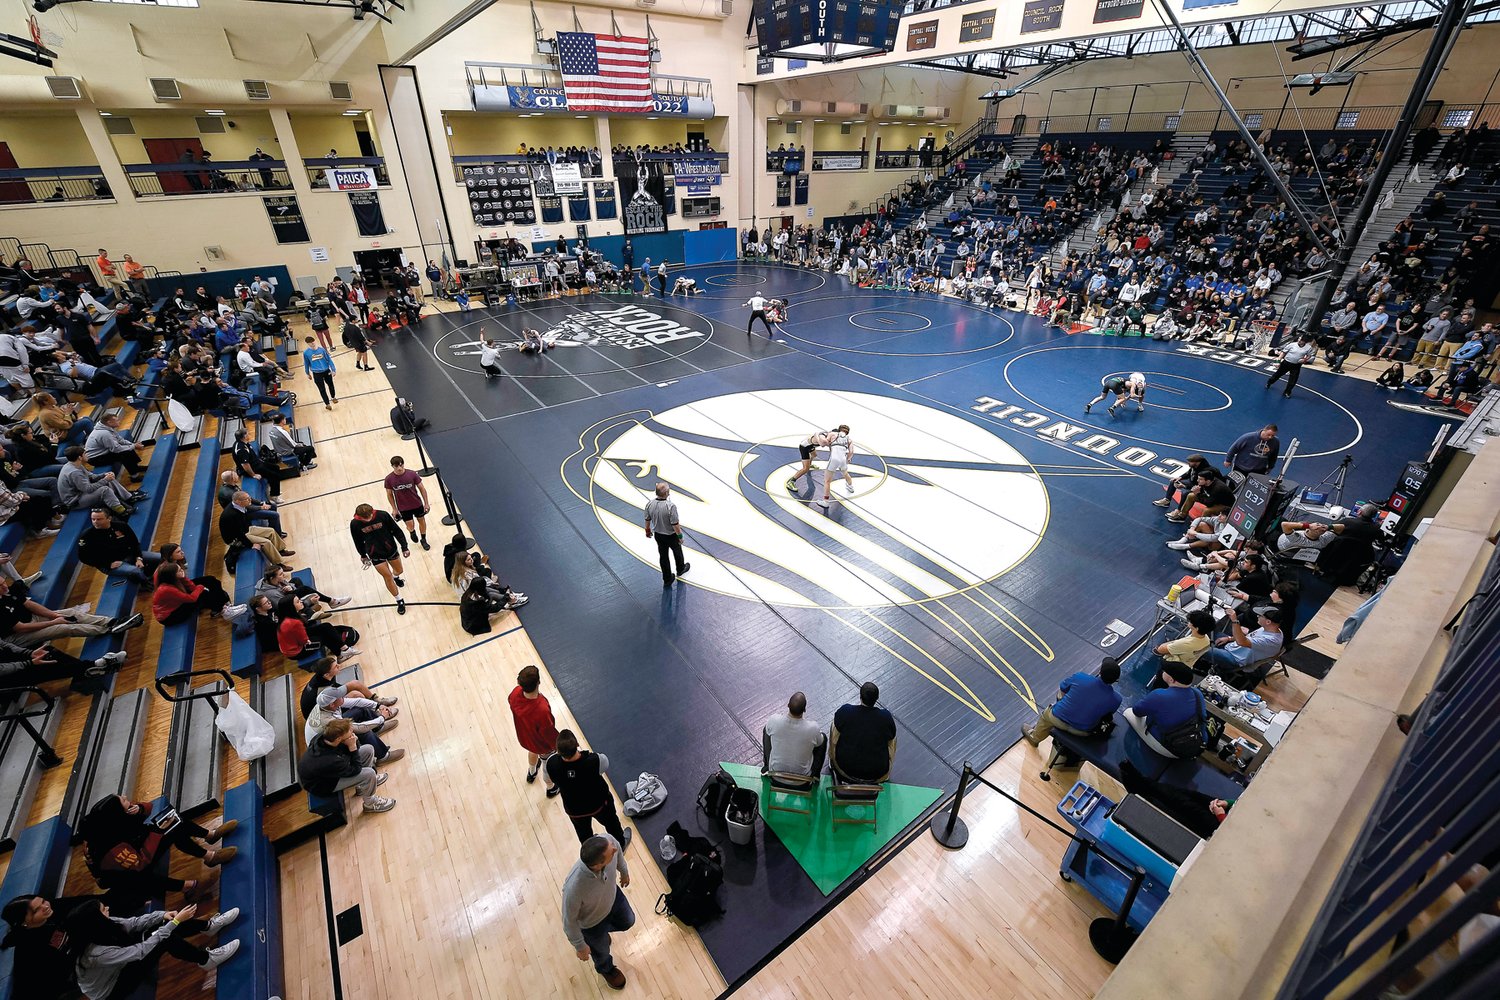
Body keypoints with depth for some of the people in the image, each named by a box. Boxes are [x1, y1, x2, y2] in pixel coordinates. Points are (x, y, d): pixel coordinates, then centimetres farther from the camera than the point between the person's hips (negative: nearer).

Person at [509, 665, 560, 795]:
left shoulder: (515, 693, -32)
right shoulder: (542, 709, -48)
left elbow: (510, 700, -4)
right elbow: (549, 732, -29)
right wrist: (559, 745, -10)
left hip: (524, 737, 5)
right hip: (542, 744, -5)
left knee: (533, 751, 40)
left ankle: (531, 772, 71)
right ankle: (551, 788, 58)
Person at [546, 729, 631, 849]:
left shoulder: (551, 764, -36)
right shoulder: (594, 760, -41)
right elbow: (605, 764, -16)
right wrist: (584, 753, -6)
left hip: (573, 810, 1)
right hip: (599, 804, -1)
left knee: (584, 834, 32)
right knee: (611, 822, 32)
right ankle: (620, 844, 59)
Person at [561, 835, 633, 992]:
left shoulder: (608, 841, -38)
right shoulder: (574, 888, -48)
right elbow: (569, 921, -25)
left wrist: (624, 872, 9)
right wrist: (580, 947, -7)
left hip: (613, 896, 3)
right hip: (591, 921, -3)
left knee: (627, 922, 32)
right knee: (602, 950, 29)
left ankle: (603, 930, 63)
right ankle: (606, 969, 64)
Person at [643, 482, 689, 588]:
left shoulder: (649, 503, -15)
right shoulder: (671, 506, -32)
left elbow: (647, 519, 0)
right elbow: (675, 524, -27)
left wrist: (648, 530, 17)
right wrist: (680, 536, -11)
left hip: (658, 535, 4)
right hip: (671, 535, -4)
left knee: (663, 556, 18)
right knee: (677, 552, 24)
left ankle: (667, 580, 29)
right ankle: (681, 569, 50)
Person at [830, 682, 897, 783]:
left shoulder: (845, 711, -16)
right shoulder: (886, 717, -13)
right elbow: (891, 740, 7)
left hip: (845, 769, 0)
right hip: (877, 776, 0)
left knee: (834, 726, 21)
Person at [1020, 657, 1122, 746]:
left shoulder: (1080, 677, -25)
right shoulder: (1116, 699, -21)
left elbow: (1062, 689, -4)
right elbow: (1107, 715, 0)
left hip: (1058, 719, -1)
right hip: (1082, 733, 1)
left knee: (1047, 713, 34)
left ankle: (1034, 737, 58)